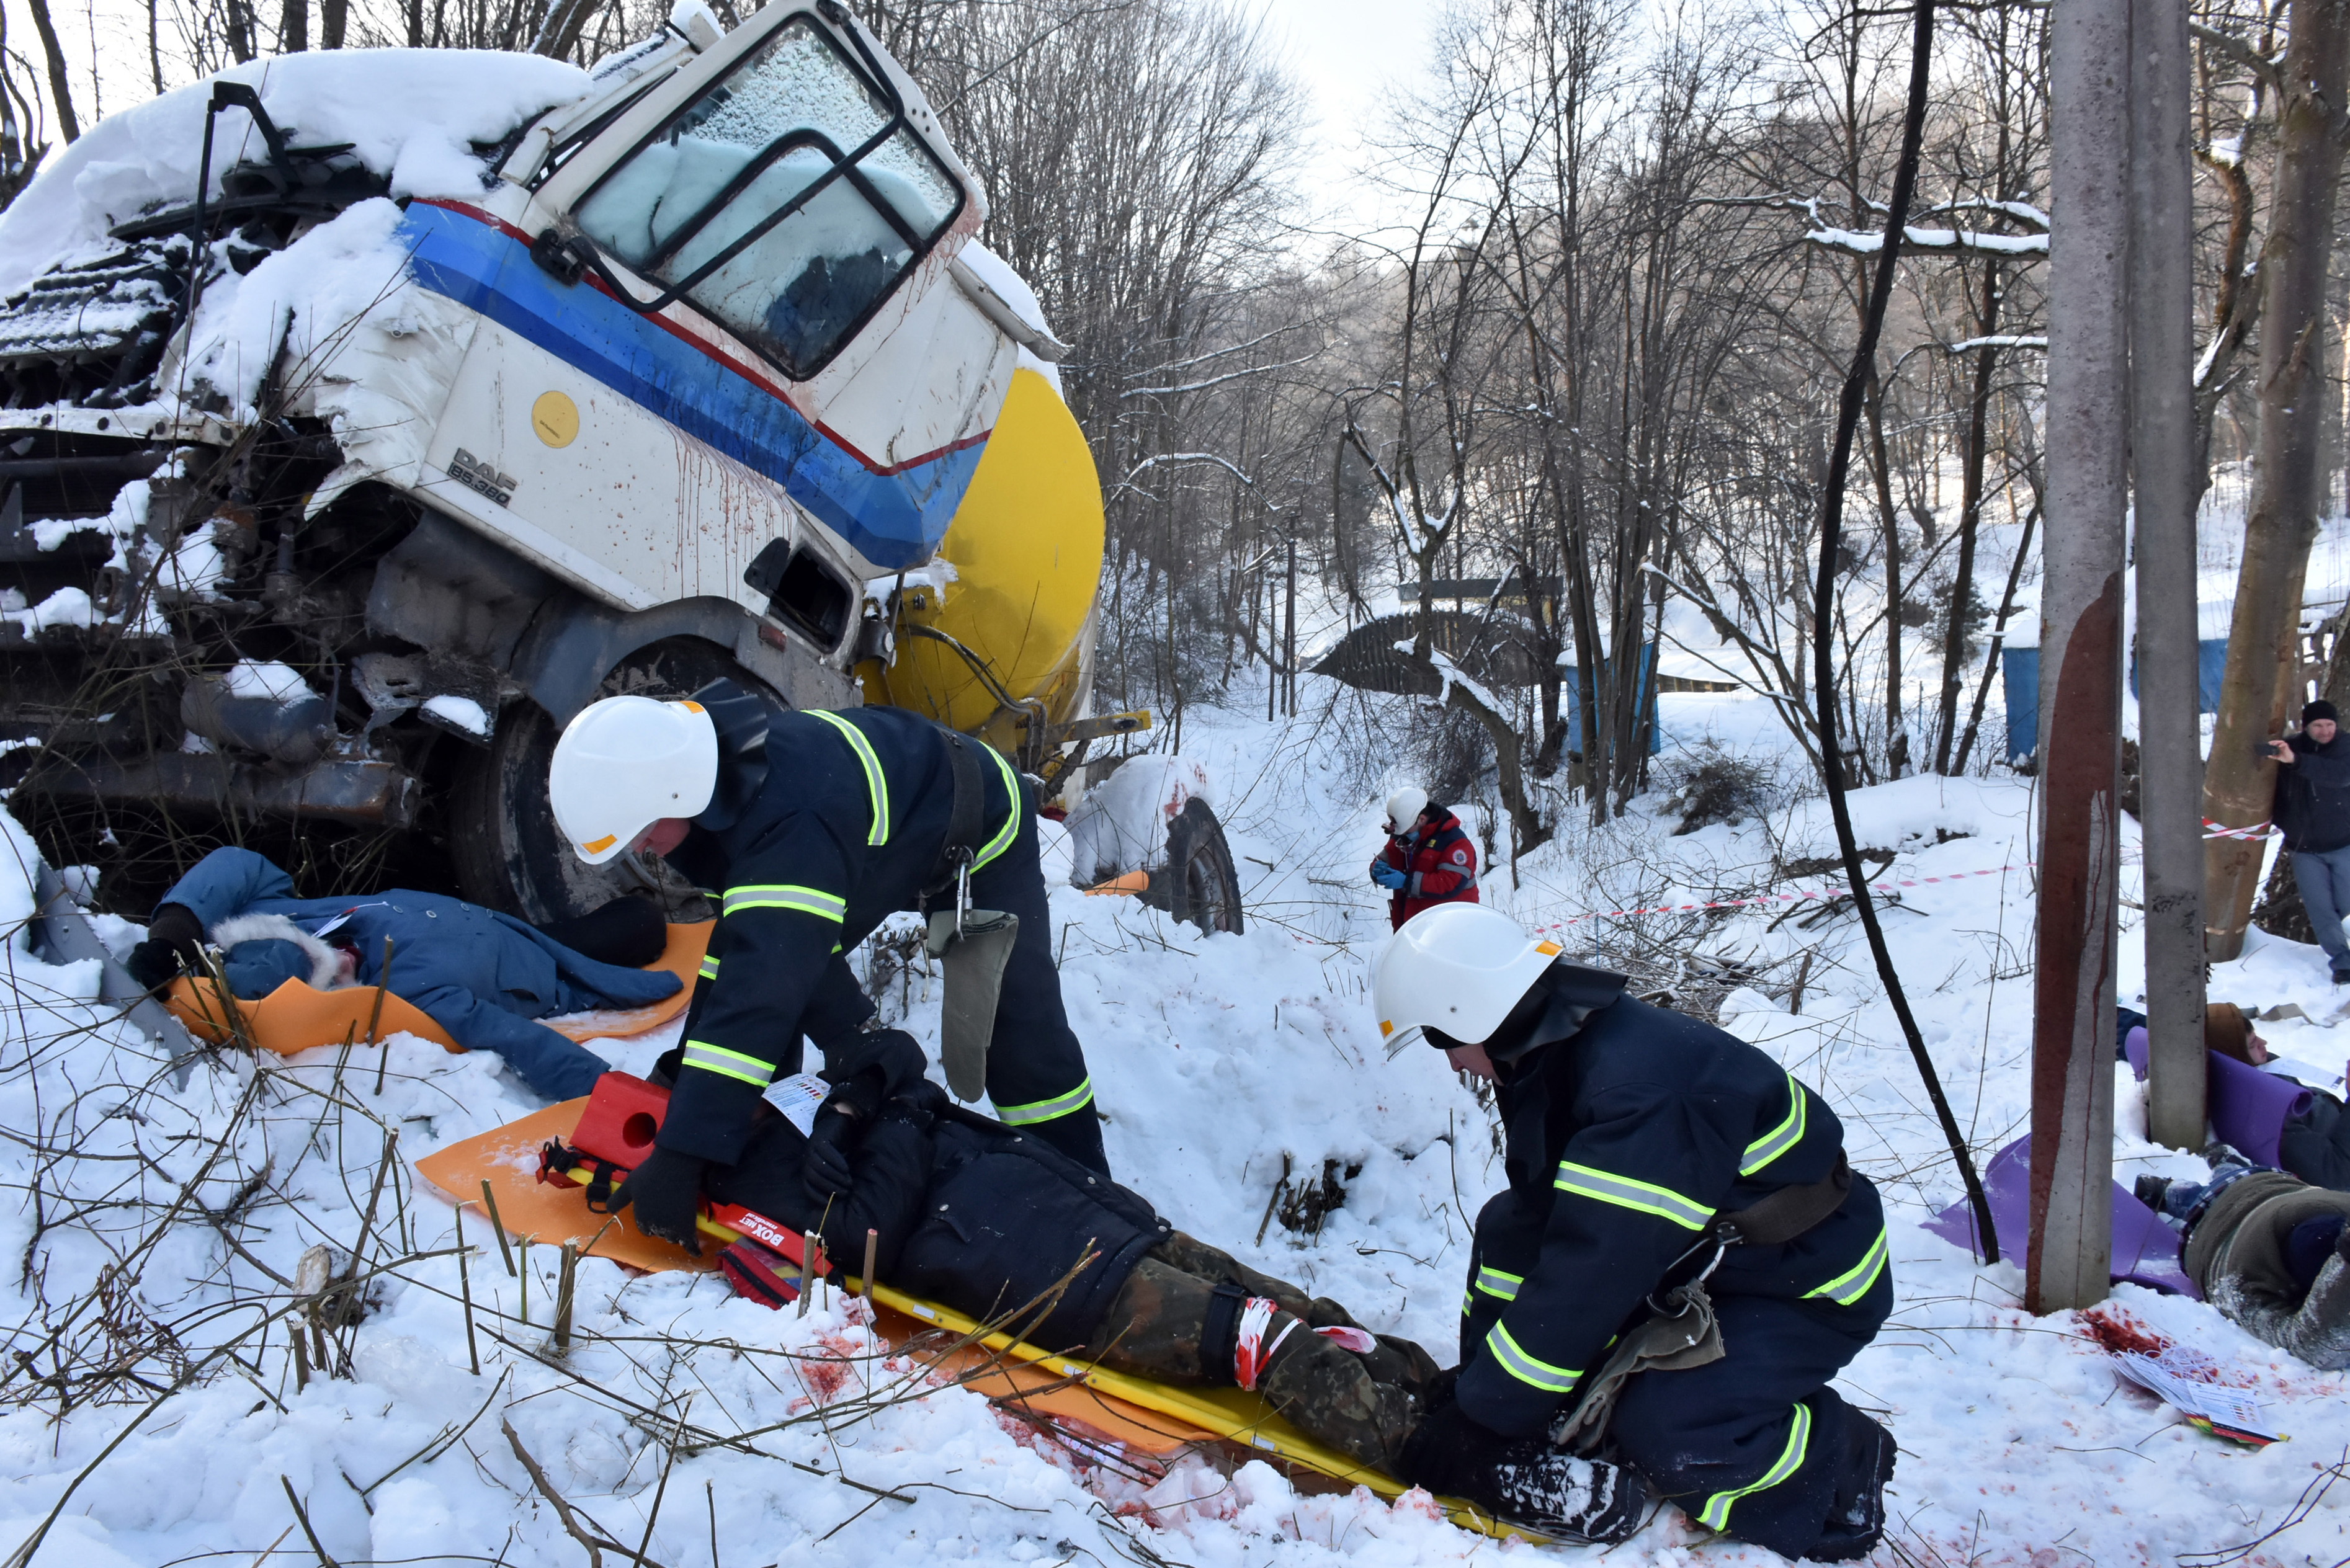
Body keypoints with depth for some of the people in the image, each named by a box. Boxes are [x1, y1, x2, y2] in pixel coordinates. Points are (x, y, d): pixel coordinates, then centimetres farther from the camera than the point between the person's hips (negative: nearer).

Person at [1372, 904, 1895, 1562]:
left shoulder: (1640, 1093, -35)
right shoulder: (1552, 1059, -4)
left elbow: (1585, 1276, -34)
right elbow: (1528, 1223, 3)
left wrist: (1481, 1415, -28)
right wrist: (1475, 1368, 3)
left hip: (1810, 1284, -9)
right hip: (1705, 1256, 9)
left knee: (1663, 1433, -27)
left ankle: (1837, 1464, -2)